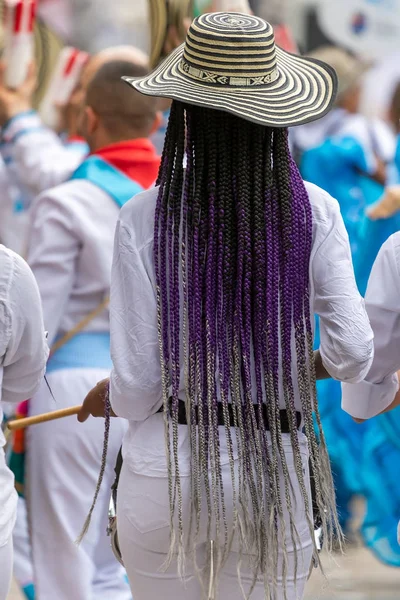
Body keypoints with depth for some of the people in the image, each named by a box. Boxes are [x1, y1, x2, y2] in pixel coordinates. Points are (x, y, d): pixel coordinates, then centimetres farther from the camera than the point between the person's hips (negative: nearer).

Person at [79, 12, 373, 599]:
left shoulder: (144, 218, -8)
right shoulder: (312, 211, -4)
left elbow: (137, 388, -9)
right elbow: (353, 354, -7)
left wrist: (109, 396, 14)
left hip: (165, 471, -1)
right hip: (274, 475, 1)